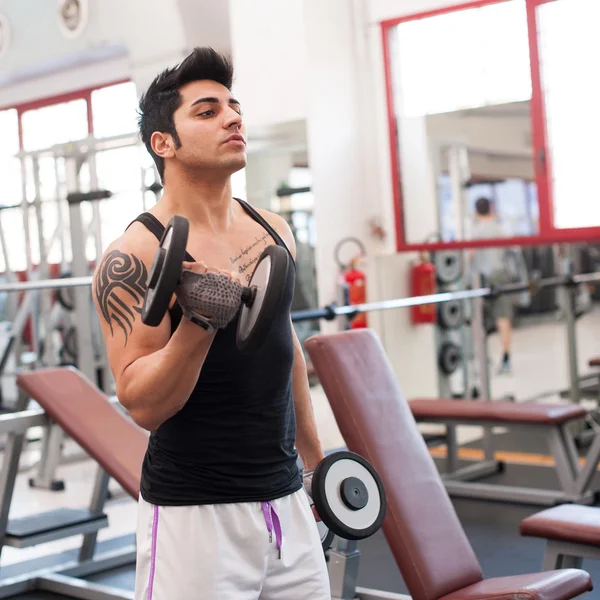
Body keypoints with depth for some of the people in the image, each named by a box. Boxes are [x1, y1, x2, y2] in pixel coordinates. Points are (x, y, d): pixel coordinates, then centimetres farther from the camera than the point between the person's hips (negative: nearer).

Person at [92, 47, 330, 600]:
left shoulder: (274, 232, 5)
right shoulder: (134, 256, -13)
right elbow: (142, 404, -17)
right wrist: (198, 319, -31)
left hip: (286, 499, 6)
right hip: (194, 513, -6)